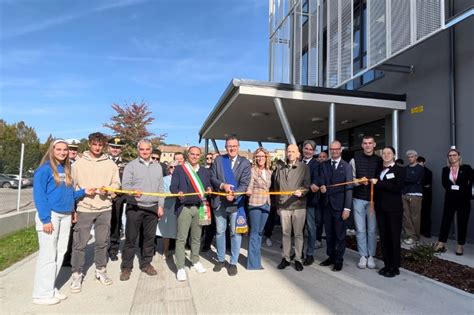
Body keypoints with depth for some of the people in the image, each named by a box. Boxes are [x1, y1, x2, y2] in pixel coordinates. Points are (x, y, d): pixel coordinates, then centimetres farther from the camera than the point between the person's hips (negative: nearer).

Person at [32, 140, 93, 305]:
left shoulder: (66, 169, 12)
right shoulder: (45, 169, -8)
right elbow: (38, 195, -13)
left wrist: (83, 192, -1)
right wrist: (45, 219, -17)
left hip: (66, 216, 7)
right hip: (50, 216, -7)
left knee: (59, 254, 12)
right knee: (48, 255, -1)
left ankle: (51, 288, 25)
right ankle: (42, 294, 12)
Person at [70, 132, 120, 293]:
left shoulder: (110, 164, 4)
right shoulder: (79, 163, 1)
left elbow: (116, 184, 7)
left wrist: (107, 190, -14)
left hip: (105, 209, 2)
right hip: (84, 209, -2)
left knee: (102, 242, 12)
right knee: (80, 243, 2)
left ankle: (101, 270, 28)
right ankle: (77, 274, 18)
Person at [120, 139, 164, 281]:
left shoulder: (157, 167, 11)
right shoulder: (131, 166, -1)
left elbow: (160, 188, 12)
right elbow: (125, 185, -10)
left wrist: (160, 205, 7)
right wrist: (133, 191, -31)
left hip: (152, 208, 4)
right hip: (135, 207, -3)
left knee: (150, 237, 10)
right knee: (130, 238, 3)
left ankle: (146, 264, 25)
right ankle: (126, 267, 16)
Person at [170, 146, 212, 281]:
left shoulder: (205, 171, 13)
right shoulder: (179, 169, 2)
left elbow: (208, 187, 13)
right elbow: (173, 186, -5)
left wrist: (209, 190, -10)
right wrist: (178, 193, -26)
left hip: (200, 207, 4)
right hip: (184, 207, -4)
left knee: (197, 237, 14)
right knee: (181, 238, -3)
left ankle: (195, 261, 31)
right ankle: (180, 268, 6)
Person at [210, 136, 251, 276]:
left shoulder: (245, 162, -2)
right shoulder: (218, 160, 4)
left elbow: (245, 184, -9)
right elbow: (212, 178, 1)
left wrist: (234, 195, -23)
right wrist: (222, 185, -17)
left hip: (236, 202, -2)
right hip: (220, 202, 2)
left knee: (235, 233, 5)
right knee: (219, 232, 14)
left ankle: (233, 263, 20)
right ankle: (220, 259, 31)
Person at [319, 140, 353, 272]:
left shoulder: (347, 166, -3)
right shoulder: (324, 165, 9)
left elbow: (349, 188, -7)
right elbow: (322, 181, 4)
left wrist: (347, 208, -13)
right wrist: (322, 186, -21)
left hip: (339, 205, -4)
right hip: (327, 204, 4)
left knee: (340, 234, 6)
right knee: (329, 233, 13)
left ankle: (339, 260, 20)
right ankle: (331, 256, 28)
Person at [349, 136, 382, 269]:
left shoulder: (379, 160, 4)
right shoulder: (355, 159, 1)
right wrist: (360, 181, -17)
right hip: (358, 199, -1)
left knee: (372, 229, 8)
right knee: (360, 229, 4)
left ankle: (371, 256, 20)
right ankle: (363, 256, 16)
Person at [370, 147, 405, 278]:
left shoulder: (399, 170, -2)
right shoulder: (379, 170, 15)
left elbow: (397, 187, -16)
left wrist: (378, 183, -16)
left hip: (394, 209, -5)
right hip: (380, 208, 5)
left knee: (394, 238, 3)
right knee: (383, 237, 9)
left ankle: (395, 267, 14)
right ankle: (387, 264, 20)